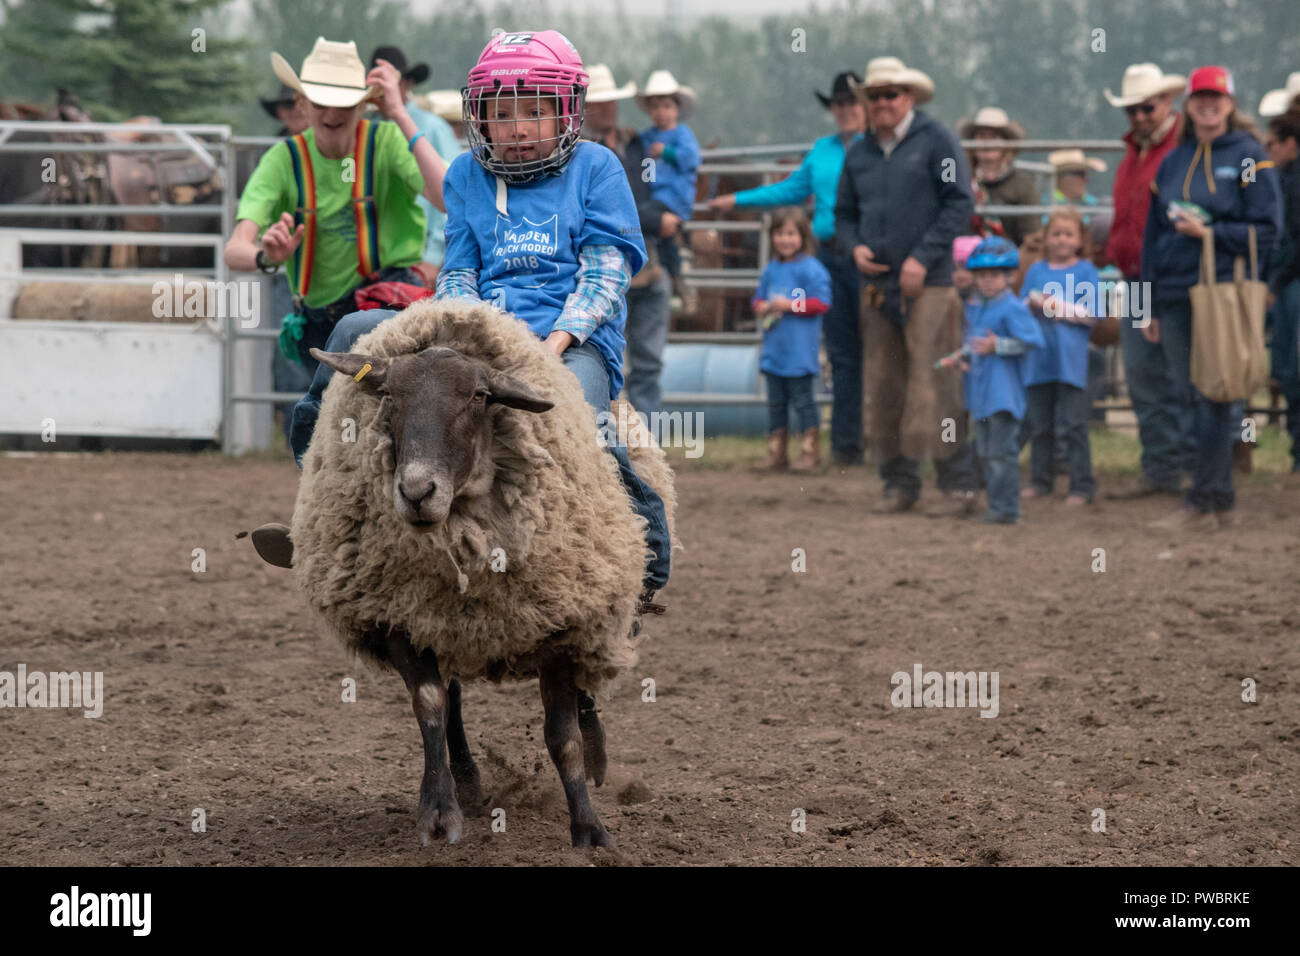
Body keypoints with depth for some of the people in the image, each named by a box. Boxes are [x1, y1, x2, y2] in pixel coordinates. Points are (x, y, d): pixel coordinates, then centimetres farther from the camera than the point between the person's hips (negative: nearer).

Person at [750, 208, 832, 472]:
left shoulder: (811, 269, -8)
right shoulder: (770, 270, 12)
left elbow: (821, 302, -14)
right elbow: (758, 298, 20)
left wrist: (790, 305, -17)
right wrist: (762, 307, -3)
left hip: (799, 350, -7)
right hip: (773, 349, 7)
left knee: (802, 399, -3)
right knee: (775, 403, 11)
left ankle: (810, 452, 2)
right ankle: (776, 453, 17)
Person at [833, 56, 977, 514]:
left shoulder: (936, 141, -1)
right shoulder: (858, 153, 15)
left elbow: (960, 204, -5)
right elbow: (844, 214, 22)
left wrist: (923, 258, -12)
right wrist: (854, 248, 0)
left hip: (928, 285, -6)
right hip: (877, 286, 6)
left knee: (931, 385, -11)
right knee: (884, 386, 5)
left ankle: (957, 481, -5)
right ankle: (899, 482, 12)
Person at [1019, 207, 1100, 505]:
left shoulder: (1085, 271, 2)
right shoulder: (1036, 270, 14)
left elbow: (1091, 313, -6)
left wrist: (1057, 306, -11)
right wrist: (1031, 305, -9)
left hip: (1071, 360, -4)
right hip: (1038, 358, 4)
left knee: (1072, 425, -5)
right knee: (1038, 424, 10)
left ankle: (1082, 485, -2)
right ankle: (1040, 480, 21)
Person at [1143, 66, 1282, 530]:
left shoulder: (1249, 157, 0)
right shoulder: (1172, 162, 16)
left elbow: (1266, 230, -4)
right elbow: (1153, 234, 19)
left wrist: (1209, 233, -14)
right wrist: (1151, 307, 16)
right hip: (1174, 296, 6)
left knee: (1216, 397, -8)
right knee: (1190, 397, 5)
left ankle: (1205, 503, -7)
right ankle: (1222, 501, 12)